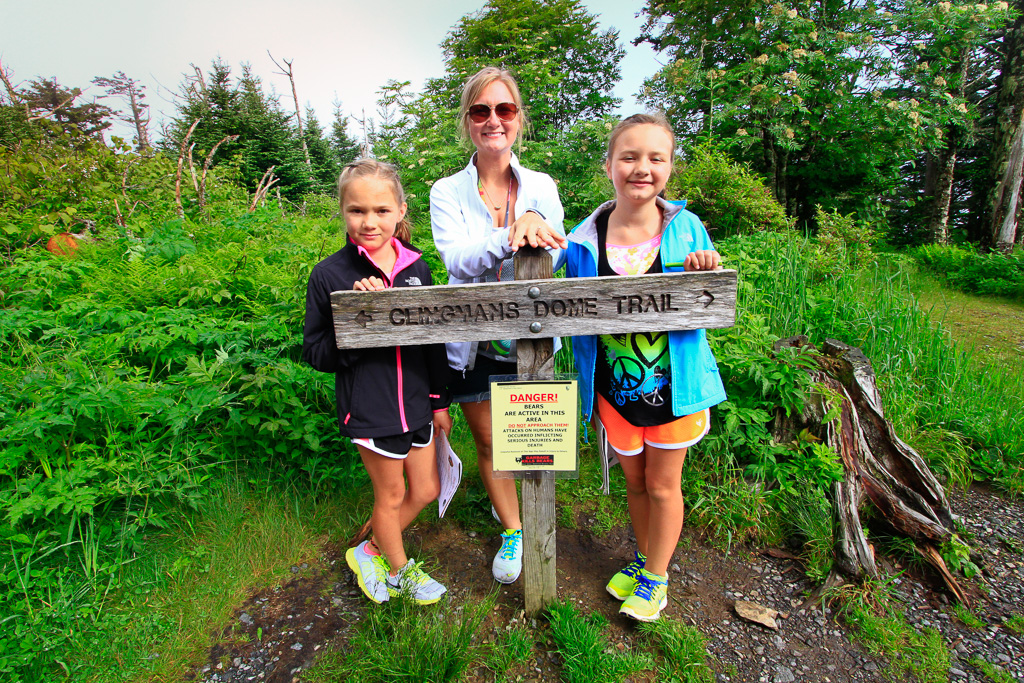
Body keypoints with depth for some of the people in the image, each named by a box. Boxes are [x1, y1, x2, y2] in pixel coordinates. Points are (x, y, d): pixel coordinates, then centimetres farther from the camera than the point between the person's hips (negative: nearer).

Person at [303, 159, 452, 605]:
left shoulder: (415, 266, 0)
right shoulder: (330, 275, -12)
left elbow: (433, 340, 6)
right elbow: (315, 353, -10)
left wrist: (439, 401, 10)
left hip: (416, 403, 5)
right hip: (370, 409, -5)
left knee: (426, 490, 17)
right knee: (392, 495, 14)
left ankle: (371, 552, 43)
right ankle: (400, 571, 43)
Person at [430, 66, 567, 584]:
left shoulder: (540, 186, -1)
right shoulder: (448, 192, -5)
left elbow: (550, 255, -13)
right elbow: (456, 257, -22)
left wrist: (533, 228, -36)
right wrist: (512, 234, -40)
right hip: (471, 342, 0)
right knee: (487, 441, 13)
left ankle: (505, 495, 54)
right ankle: (512, 528, 39)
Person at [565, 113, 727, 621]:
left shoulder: (686, 229, -8)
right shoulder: (584, 240, -8)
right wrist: (587, 392, -3)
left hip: (673, 384, -1)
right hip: (615, 389, 1)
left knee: (662, 484, 14)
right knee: (634, 481, 19)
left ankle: (655, 578, 39)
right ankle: (644, 558, 47)